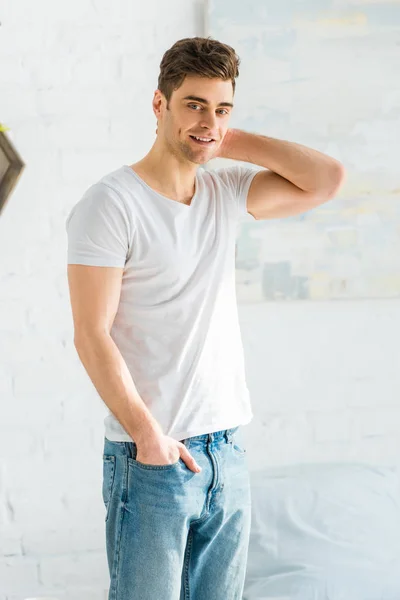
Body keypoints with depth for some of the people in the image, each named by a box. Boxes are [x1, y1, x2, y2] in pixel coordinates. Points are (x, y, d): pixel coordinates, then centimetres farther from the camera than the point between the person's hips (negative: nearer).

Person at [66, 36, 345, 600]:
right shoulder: (111, 203, -9)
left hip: (227, 452, 6)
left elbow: (326, 180, 5)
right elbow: (91, 335, -13)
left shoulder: (228, 193, 10)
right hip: (151, 459, -6)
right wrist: (146, 433, -19)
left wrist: (233, 143, 3)